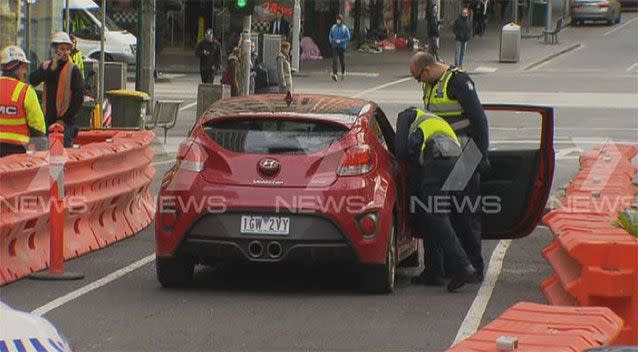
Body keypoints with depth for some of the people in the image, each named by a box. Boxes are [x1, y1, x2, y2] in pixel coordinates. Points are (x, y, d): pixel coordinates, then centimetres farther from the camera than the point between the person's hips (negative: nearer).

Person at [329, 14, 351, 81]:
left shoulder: (345, 28, -3)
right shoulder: (333, 27, 6)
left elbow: (348, 37, -5)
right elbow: (330, 36, 15)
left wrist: (340, 41, -17)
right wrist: (331, 40, -7)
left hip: (342, 46, -1)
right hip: (334, 46, 1)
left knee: (342, 61, 9)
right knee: (334, 60, -13)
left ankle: (343, 73, 30)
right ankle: (334, 74, -20)